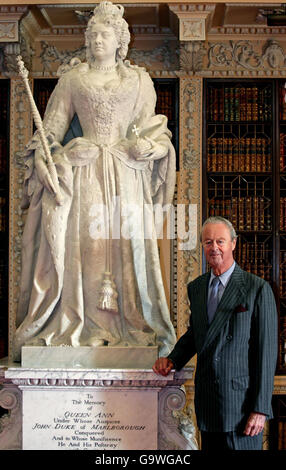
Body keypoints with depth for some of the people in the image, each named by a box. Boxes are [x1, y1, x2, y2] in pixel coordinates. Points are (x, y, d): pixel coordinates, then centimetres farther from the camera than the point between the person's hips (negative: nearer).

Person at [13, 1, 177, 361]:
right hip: (82, 171, 0)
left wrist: (144, 145, -9)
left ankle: (131, 324, 3)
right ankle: (75, 324, -1)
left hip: (124, 174, 1)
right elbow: (53, 124, 8)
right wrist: (47, 155, -7)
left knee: (127, 242, -3)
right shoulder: (72, 78, 11)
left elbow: (149, 127, 11)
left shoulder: (139, 81, 13)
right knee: (79, 242, -6)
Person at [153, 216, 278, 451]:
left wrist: (260, 408, -13)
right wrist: (172, 359, 5)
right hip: (207, 400, 5)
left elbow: (267, 351, -10)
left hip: (241, 399, -5)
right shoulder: (196, 287, 10)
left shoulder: (258, 288, -9)